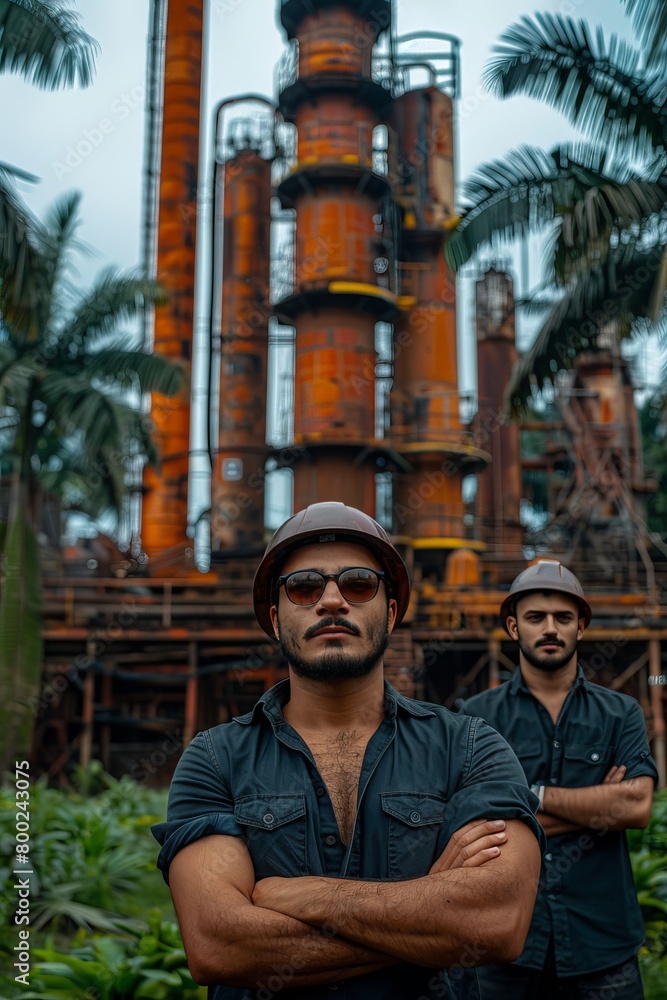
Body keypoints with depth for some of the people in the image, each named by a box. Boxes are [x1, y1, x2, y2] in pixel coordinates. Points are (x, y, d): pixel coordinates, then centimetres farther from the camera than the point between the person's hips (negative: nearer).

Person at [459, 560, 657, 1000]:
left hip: (602, 939, 1)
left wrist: (537, 794, -9)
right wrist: (601, 802, -10)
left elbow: (637, 807, -11)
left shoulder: (621, 714, 4)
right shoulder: (478, 715, -1)